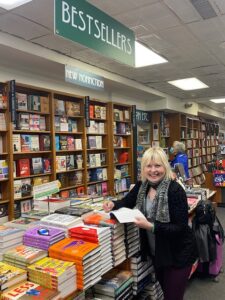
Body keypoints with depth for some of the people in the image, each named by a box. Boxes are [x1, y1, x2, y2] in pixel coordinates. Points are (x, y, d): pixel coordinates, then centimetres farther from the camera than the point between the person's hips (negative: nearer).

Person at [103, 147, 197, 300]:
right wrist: (113, 204, -15)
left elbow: (180, 228, -24)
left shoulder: (175, 190, -24)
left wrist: (150, 226, -34)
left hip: (178, 254, -6)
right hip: (155, 251, 6)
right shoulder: (142, 186, -5)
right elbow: (126, 202, 7)